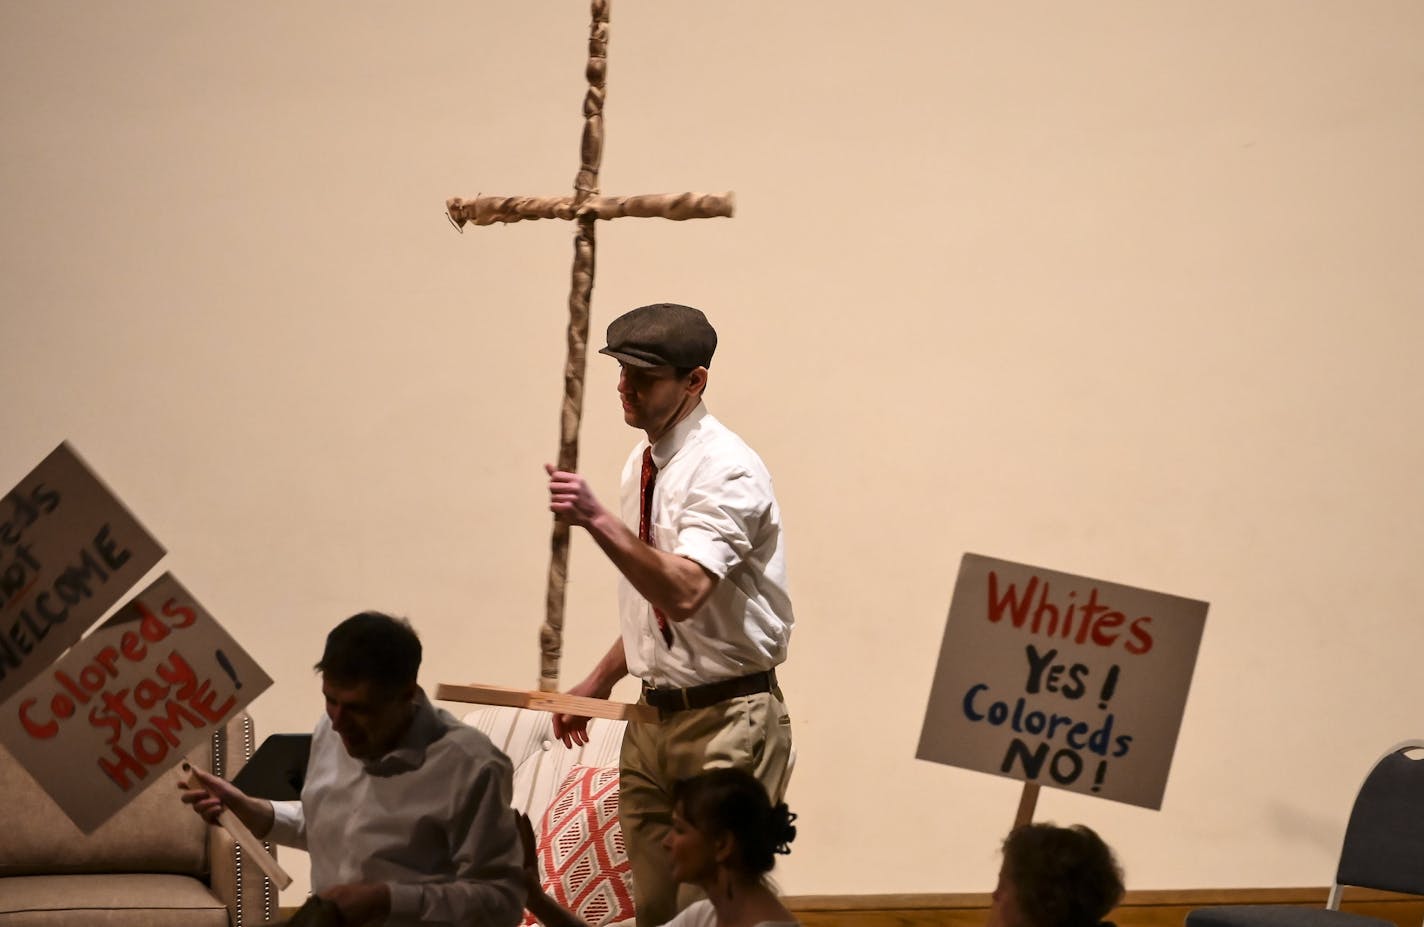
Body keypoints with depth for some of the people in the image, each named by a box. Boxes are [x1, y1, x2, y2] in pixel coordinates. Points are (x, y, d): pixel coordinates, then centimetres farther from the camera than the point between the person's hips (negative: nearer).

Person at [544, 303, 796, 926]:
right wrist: (601, 681, 17)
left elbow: (685, 592, -30)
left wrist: (597, 520, -35)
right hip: (654, 716, 8)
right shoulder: (643, 465, 11)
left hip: (726, 719, -8)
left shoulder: (727, 473, -16)